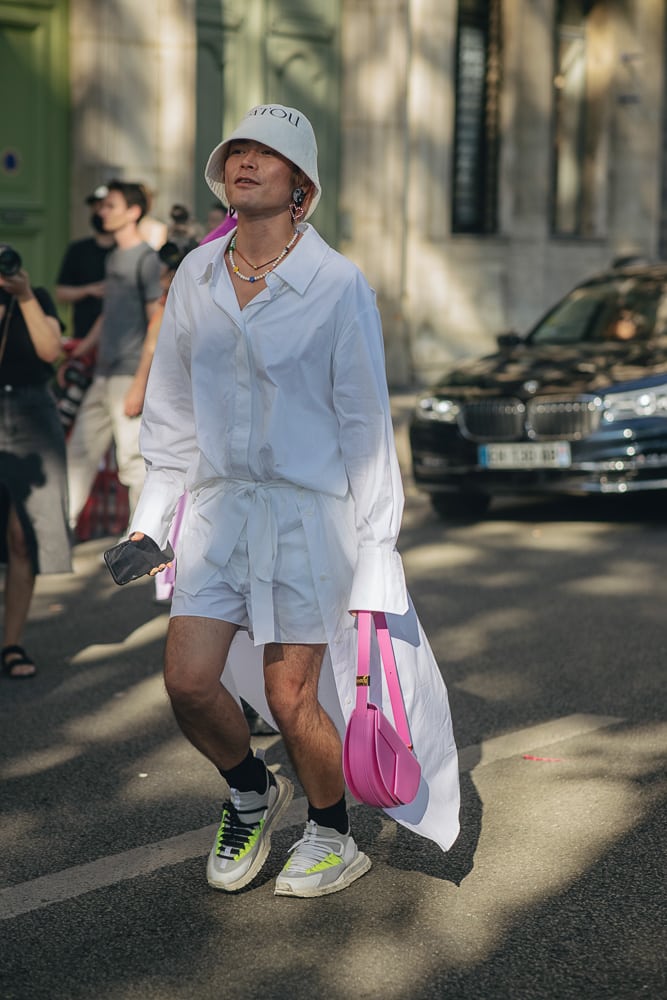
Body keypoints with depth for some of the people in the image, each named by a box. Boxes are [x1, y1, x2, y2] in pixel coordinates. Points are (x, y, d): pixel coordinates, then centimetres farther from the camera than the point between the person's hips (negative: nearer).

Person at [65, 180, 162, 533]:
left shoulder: (146, 258, -8)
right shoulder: (113, 257, 15)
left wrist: (140, 384, -16)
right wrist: (80, 352, 20)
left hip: (129, 375, -8)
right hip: (103, 376, 8)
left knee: (132, 459, -4)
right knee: (80, 452, 10)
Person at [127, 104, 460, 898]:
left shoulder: (339, 286, -9)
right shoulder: (196, 276, 5)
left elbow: (366, 423, -6)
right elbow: (171, 408, 14)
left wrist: (376, 552, -7)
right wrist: (149, 519, 12)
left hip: (310, 507, -4)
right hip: (219, 504, 4)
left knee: (290, 697, 0)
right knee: (188, 682, -3)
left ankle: (334, 836, 27)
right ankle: (251, 794, 29)